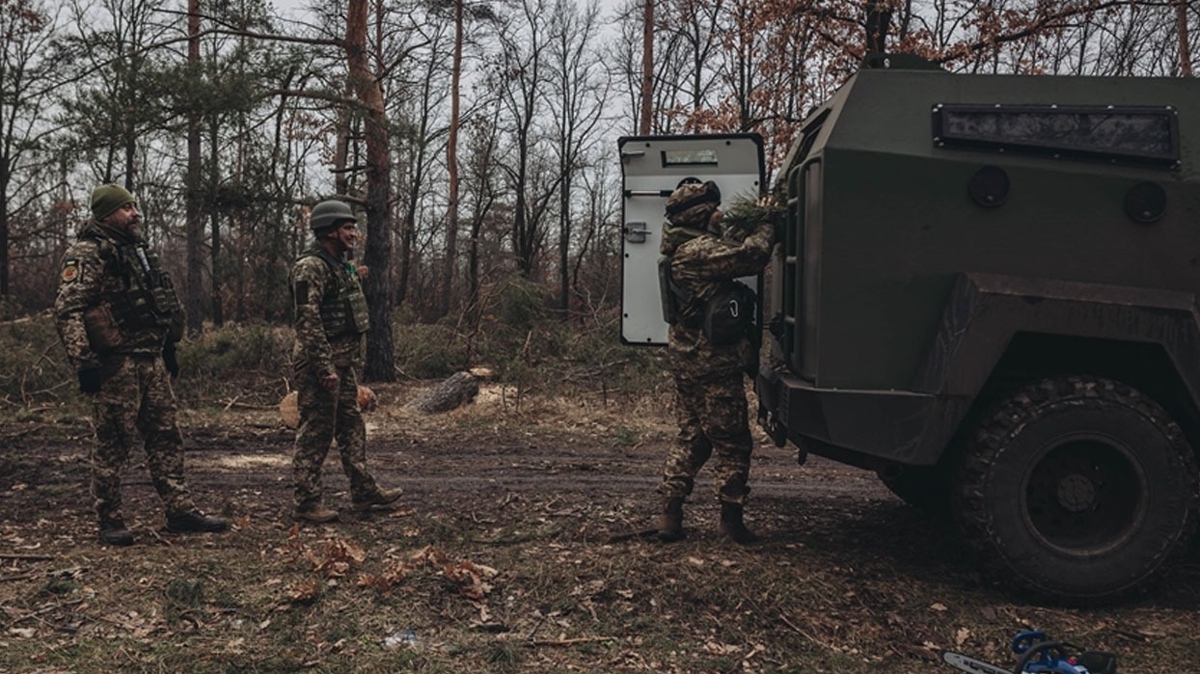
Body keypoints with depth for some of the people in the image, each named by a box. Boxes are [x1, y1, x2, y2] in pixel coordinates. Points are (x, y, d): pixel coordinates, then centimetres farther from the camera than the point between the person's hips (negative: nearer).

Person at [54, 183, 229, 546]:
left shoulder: (139, 250, 17)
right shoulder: (87, 254, -9)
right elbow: (67, 311, -16)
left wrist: (169, 350, 21)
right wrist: (84, 363, -21)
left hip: (152, 360, 8)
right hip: (114, 363, -8)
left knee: (166, 437, 9)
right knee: (112, 444, 0)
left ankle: (180, 511, 15)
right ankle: (109, 523, 11)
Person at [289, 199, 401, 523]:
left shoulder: (340, 265, 16)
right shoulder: (311, 267, -16)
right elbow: (308, 321, -23)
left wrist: (353, 360, 21)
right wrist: (325, 368, -25)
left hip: (344, 363, 10)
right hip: (321, 365, -10)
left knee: (352, 426, 13)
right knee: (315, 433, -3)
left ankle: (364, 492, 21)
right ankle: (307, 503, 6)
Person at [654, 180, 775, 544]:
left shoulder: (685, 247, 14)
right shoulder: (698, 251, -18)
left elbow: (729, 246, 24)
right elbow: (749, 255, -25)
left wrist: (752, 226, 9)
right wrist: (766, 228, -6)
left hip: (687, 360, 10)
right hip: (713, 364, -10)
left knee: (691, 437, 16)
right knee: (733, 443, 2)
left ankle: (670, 514, 16)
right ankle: (731, 518, 11)